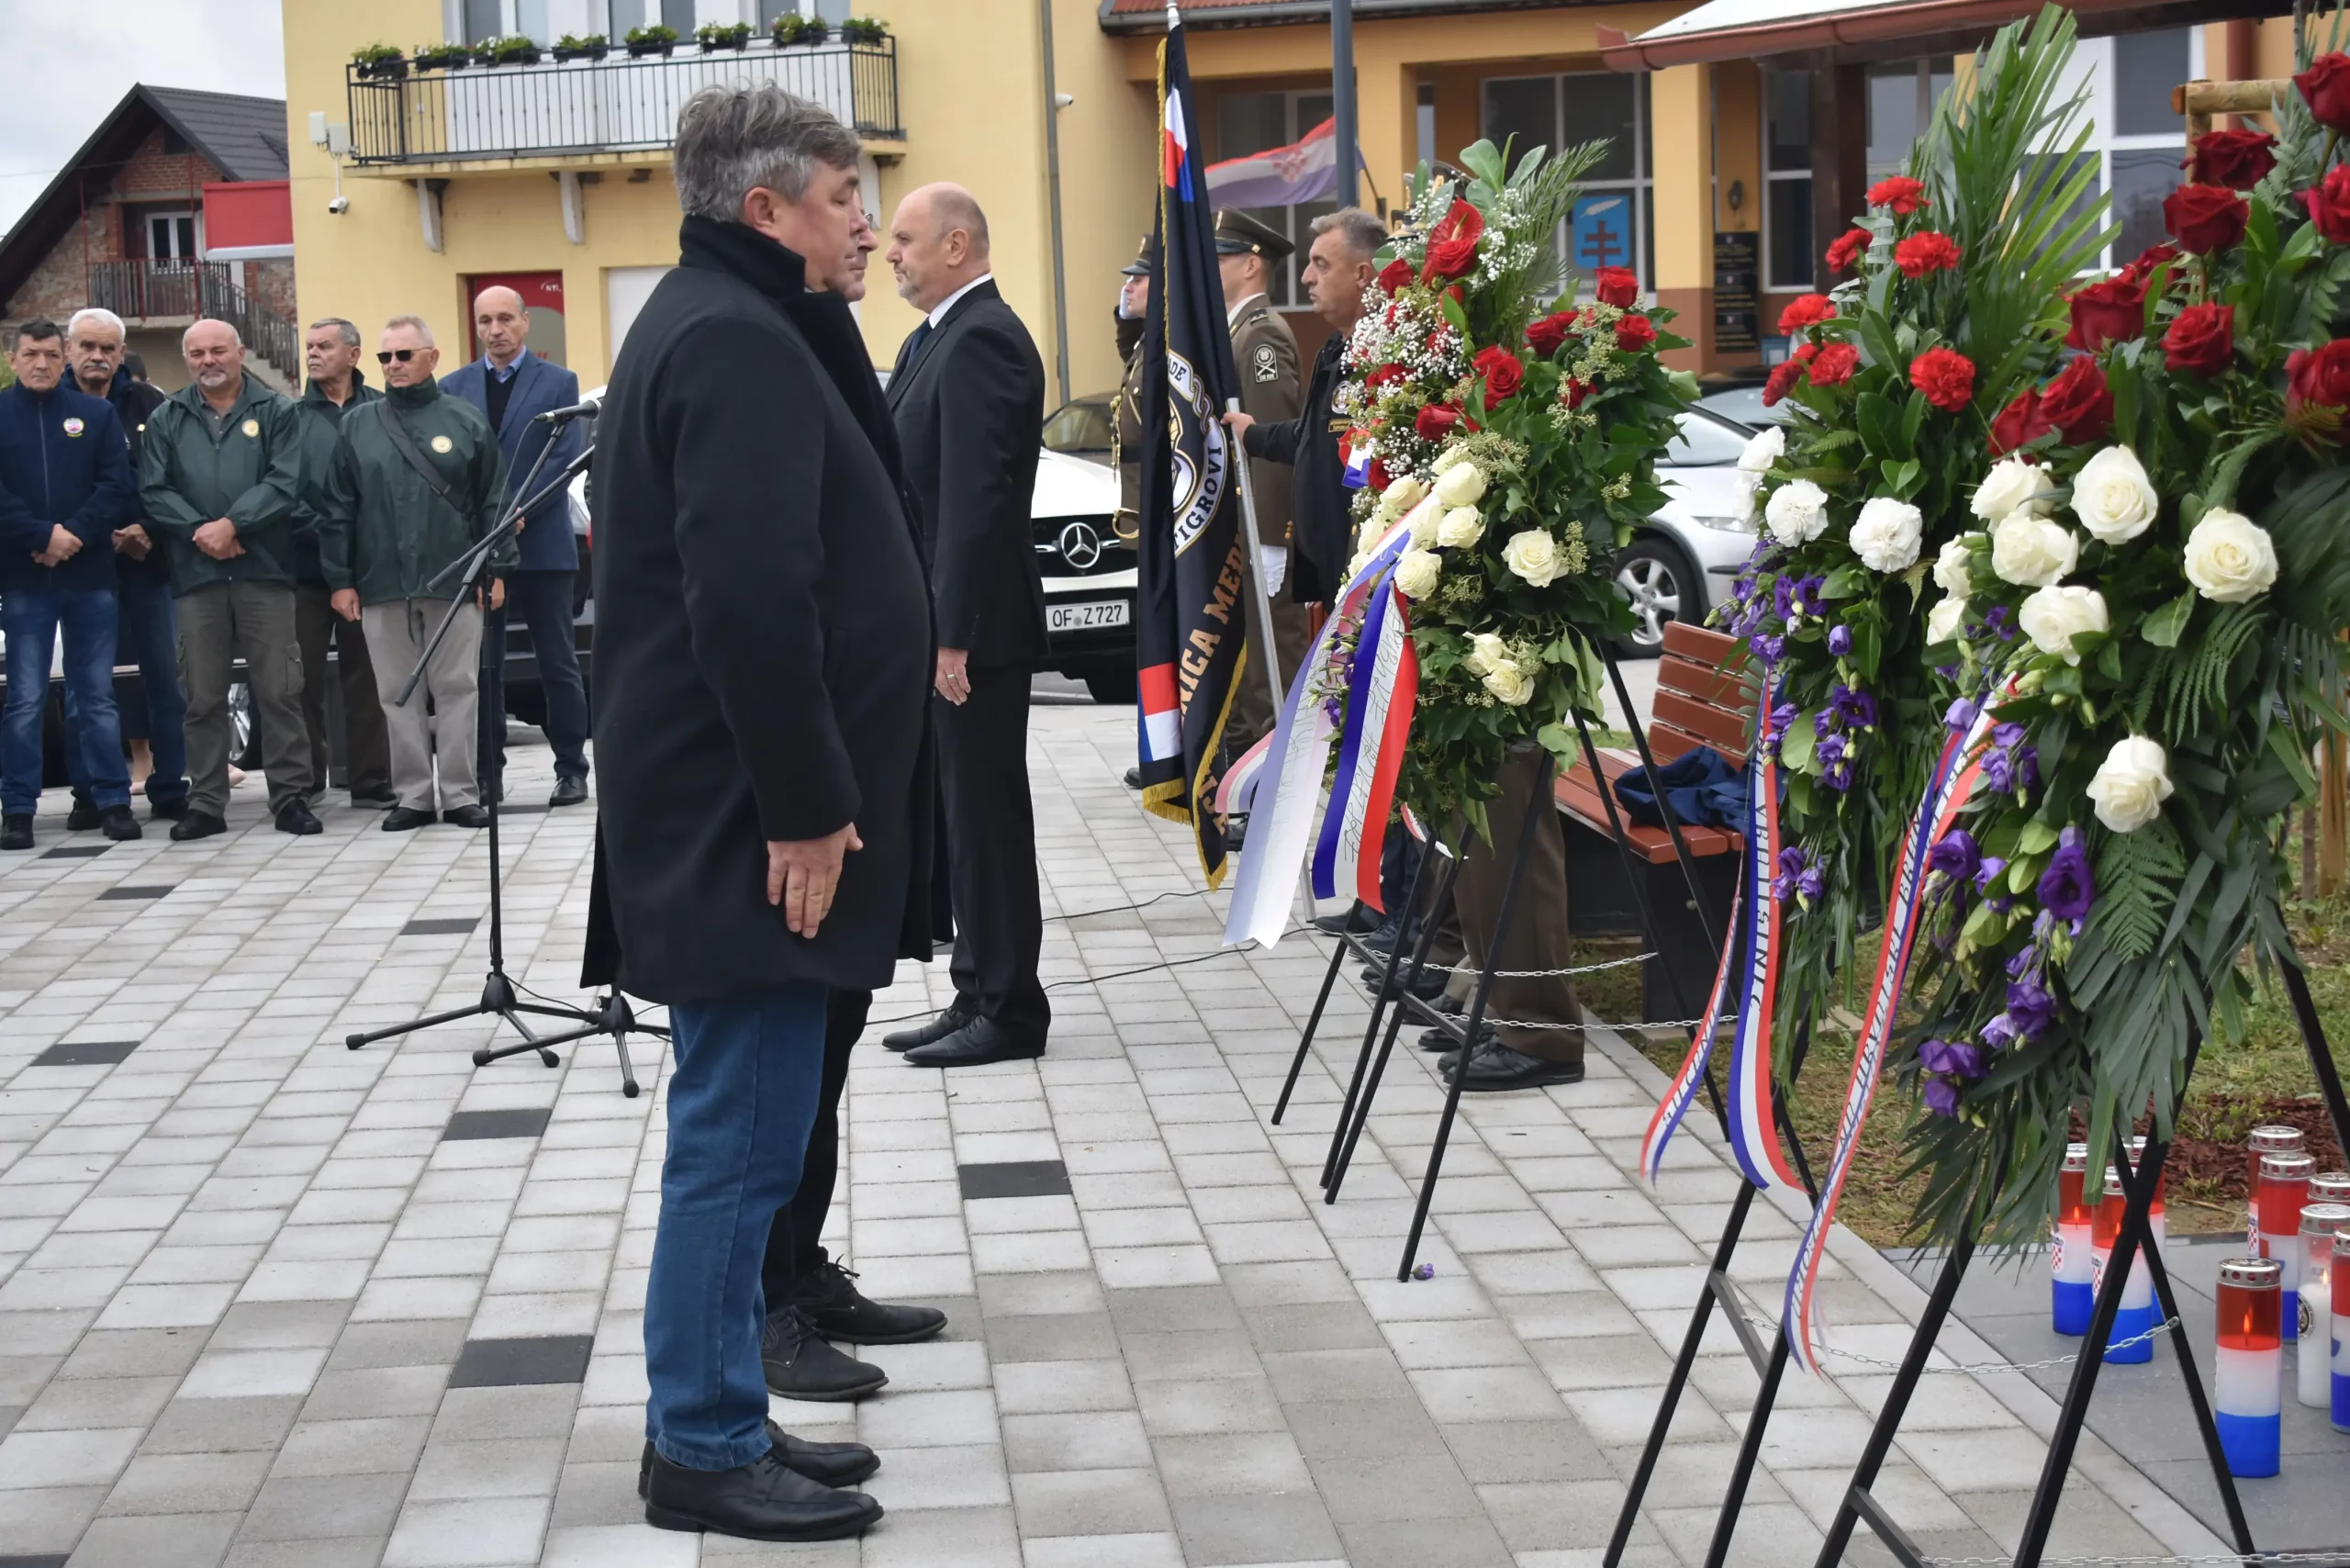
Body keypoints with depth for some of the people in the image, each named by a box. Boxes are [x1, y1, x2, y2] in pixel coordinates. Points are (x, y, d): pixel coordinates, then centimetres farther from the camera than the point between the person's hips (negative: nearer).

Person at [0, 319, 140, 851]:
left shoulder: (97, 414, 7)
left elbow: (118, 486, -1)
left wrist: (74, 533, -14)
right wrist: (43, 536, -16)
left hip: (90, 574, 1)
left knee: (97, 695, 6)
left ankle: (113, 801, 10)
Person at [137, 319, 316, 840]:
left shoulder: (276, 412, 6)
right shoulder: (166, 420, 12)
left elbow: (285, 482, -5)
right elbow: (154, 491, 3)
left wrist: (232, 524, -15)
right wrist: (200, 531, -12)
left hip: (265, 568, -2)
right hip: (195, 573, 2)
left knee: (279, 690, -2)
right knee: (203, 695, 5)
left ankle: (291, 797, 4)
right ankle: (206, 802, 11)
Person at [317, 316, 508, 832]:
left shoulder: (466, 422, 5)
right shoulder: (357, 427, 8)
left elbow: (493, 502, 4)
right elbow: (337, 510, 7)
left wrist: (497, 569, -2)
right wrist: (340, 579, 2)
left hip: (455, 583, -2)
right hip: (382, 586, 2)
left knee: (458, 690, 1)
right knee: (399, 696, 5)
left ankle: (459, 793, 7)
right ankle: (413, 794, 12)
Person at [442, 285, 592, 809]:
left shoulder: (558, 383, 4)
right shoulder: (453, 387, 10)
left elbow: (567, 456, -5)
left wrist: (516, 511, -15)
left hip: (542, 543, -2)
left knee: (558, 663, 3)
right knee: (480, 664, 4)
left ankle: (571, 769, 10)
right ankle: (486, 774, 10)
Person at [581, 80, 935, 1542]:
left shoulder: (717, 322, 18)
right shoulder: (739, 342, -16)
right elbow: (752, 601, -25)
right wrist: (807, 808, -21)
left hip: (741, 805, 11)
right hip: (755, 817, -11)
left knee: (742, 1130, 15)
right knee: (741, 1136, -4)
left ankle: (712, 1417, 24)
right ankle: (706, 1448, 5)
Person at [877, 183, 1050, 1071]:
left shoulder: (980, 340, -15)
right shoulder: (938, 338, 15)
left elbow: (976, 498, -21)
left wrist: (954, 633, -23)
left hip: (975, 628, -10)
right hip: (941, 626, 10)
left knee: (986, 818, -3)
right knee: (962, 818, 14)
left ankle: (1009, 1011, 5)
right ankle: (979, 997, 21)